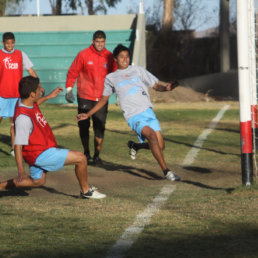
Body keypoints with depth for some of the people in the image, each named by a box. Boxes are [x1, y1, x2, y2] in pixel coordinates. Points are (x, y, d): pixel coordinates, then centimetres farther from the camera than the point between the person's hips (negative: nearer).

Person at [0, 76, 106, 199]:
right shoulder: (23, 118, -32)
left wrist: (48, 97, 26)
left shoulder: (24, 101, -4)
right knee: (80, 158, -9)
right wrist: (21, 172, -34)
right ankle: (86, 191, 11)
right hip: (40, 154, -10)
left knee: (38, 181, 27)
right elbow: (18, 145, -32)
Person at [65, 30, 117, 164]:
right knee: (84, 126, 5)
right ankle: (86, 152, 21)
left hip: (101, 98, 1)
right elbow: (72, 72, 2)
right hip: (85, 97, -1)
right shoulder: (83, 55, -3)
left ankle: (97, 155, 7)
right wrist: (69, 89, -5)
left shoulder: (109, 57, 3)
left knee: (100, 128, -3)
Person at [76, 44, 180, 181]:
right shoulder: (111, 78, 12)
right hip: (133, 117, -3)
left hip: (148, 112, 3)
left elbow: (156, 85, 13)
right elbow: (103, 100, 22)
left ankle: (135, 146, 25)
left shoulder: (138, 70, 14)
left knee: (160, 146, -6)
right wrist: (87, 114, 17)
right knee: (151, 135, -29)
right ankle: (166, 170, -22)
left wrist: (166, 88, -9)